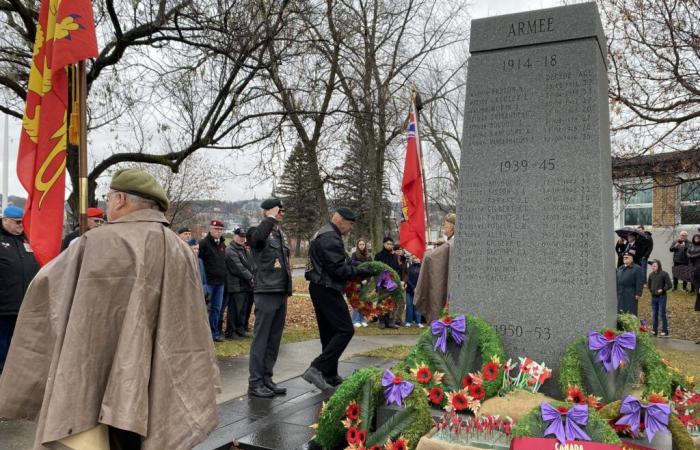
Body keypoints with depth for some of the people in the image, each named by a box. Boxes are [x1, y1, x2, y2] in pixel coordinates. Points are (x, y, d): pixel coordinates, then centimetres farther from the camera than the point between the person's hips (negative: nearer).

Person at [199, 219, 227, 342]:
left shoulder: (222, 245, 15)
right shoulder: (203, 243, -9)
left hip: (220, 282, 7)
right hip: (208, 281, -7)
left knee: (217, 308, 11)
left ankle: (214, 332, 19)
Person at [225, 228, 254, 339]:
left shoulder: (244, 249, 20)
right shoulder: (230, 250, -9)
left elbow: (250, 265, 20)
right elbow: (238, 267, -16)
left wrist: (252, 277, 4)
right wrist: (250, 278, -15)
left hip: (245, 285, 9)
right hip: (236, 285, -9)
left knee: (243, 309, 11)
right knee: (235, 309, -5)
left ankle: (240, 330, 19)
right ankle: (230, 332, 3)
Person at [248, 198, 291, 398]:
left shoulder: (282, 234, 16)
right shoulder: (261, 233, -8)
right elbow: (257, 238, -35)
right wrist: (271, 218, -21)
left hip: (281, 293, 8)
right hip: (266, 293, -8)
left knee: (274, 339, 13)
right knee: (261, 339, -2)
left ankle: (267, 378, 22)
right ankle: (255, 383, 5)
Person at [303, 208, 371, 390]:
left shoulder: (324, 234, 18)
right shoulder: (330, 238, -16)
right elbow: (338, 269, -21)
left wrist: (356, 266, 9)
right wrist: (360, 272, -11)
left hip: (321, 288, 11)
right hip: (327, 290, -11)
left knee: (329, 332, 14)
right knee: (345, 330, -11)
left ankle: (330, 375, 21)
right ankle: (316, 369, -15)